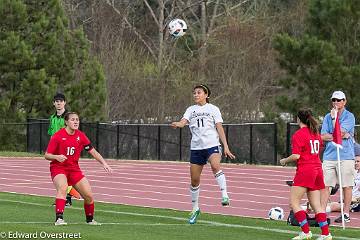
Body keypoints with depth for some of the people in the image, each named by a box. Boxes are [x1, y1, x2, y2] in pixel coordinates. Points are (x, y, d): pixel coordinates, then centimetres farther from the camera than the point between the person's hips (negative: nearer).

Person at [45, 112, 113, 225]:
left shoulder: (81, 136, 3)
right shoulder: (58, 136, -11)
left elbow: (92, 151, 12)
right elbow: (47, 155, -9)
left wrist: (104, 163, 1)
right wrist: (57, 157, -30)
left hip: (74, 168, 5)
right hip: (58, 168, -5)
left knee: (89, 195, -2)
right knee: (62, 187, -35)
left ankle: (90, 220, 23)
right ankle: (59, 219, -39)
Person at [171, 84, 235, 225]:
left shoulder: (213, 109, 8)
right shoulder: (191, 110, 14)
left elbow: (220, 128, 5)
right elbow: (183, 122, -4)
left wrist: (226, 147, -3)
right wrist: (177, 124, -29)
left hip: (212, 145, -3)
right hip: (196, 147, 3)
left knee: (215, 166, -34)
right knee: (194, 179, 5)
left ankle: (224, 195, -34)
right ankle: (195, 208, 20)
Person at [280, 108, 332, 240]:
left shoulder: (298, 135, -10)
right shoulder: (316, 133, 13)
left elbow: (296, 156, -16)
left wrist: (285, 160, 1)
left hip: (305, 171, -8)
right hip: (317, 169, 8)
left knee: (294, 202, -3)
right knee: (316, 204, 8)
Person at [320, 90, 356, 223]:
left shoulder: (349, 117, -1)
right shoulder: (328, 117, 13)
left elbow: (338, 132, -13)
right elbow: (323, 136, 3)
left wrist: (334, 118, -7)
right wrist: (341, 136, -8)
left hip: (345, 156, -4)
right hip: (329, 156, 4)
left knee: (346, 186, 0)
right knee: (325, 185, 0)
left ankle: (346, 214, 7)